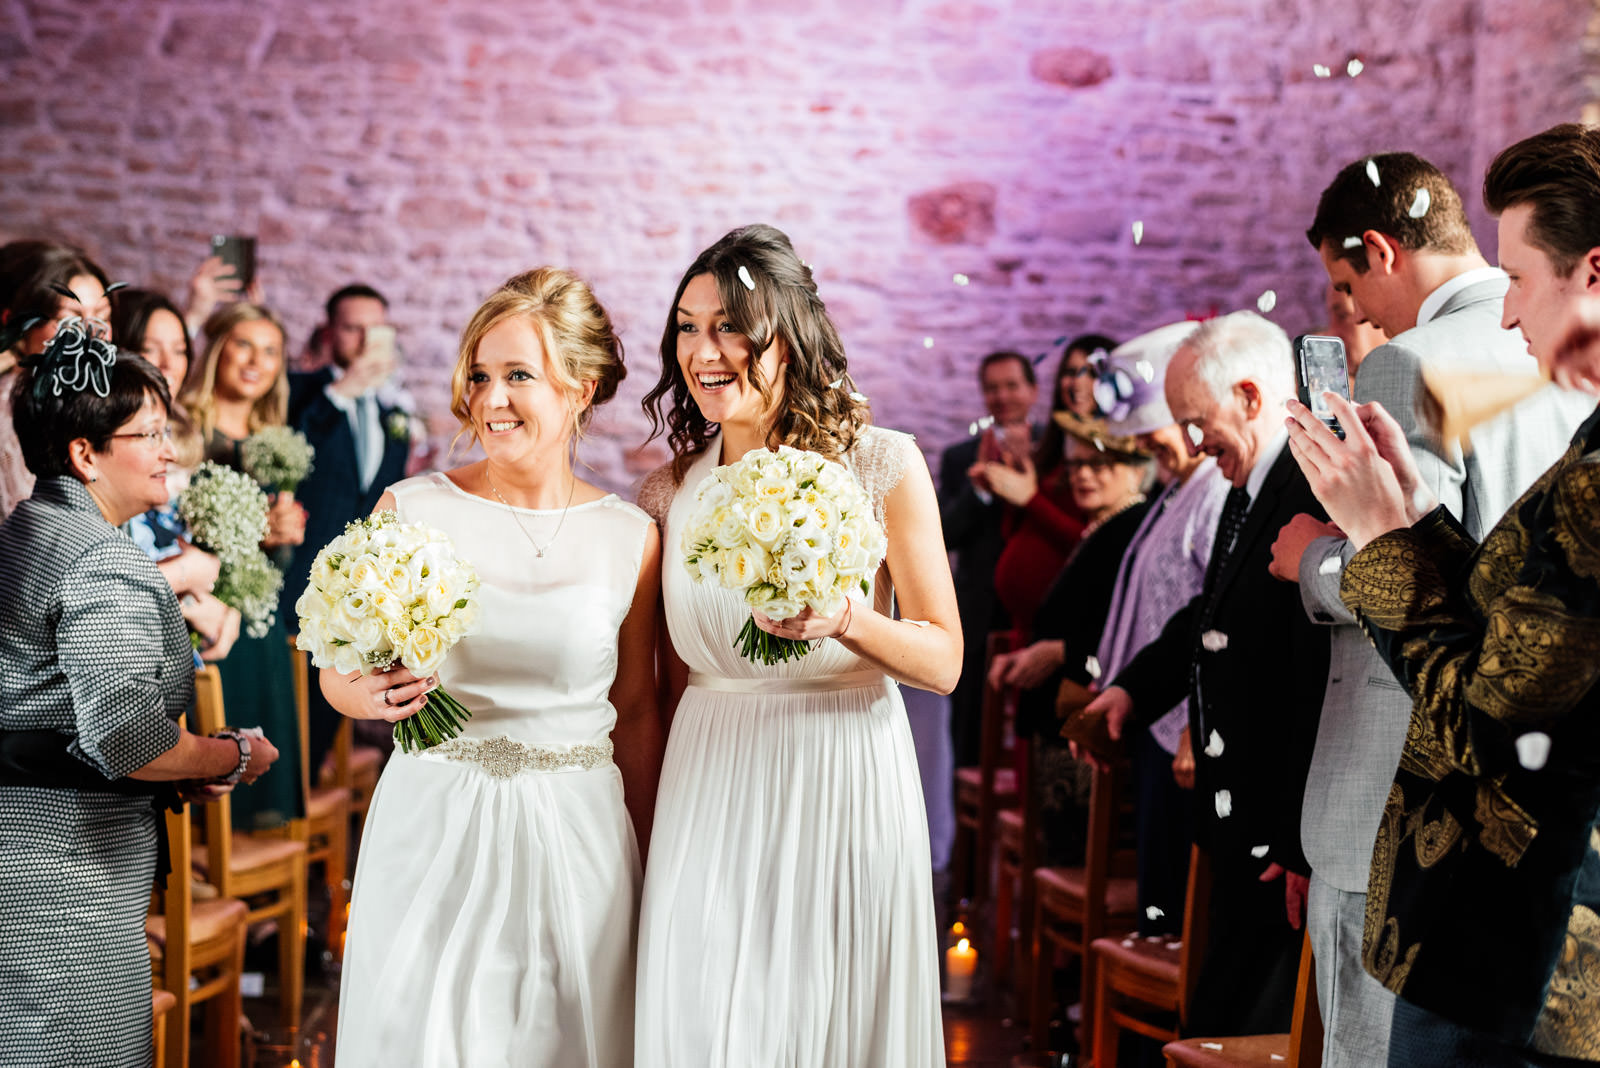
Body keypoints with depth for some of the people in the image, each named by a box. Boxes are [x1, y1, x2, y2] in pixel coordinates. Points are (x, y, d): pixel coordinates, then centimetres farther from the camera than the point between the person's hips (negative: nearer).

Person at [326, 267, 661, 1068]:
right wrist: (371, 694, -17)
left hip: (575, 839, 1)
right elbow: (336, 674, 6)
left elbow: (635, 714, 9)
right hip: (434, 829, -1)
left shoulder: (630, 537, 0)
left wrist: (649, 869, 11)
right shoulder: (409, 510, -3)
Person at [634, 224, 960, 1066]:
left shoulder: (882, 467, -5)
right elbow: (665, 685, 9)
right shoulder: (667, 494, 2)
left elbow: (944, 660, -6)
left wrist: (842, 620, -24)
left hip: (847, 788, -2)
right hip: (709, 798, 2)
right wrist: (648, 830, 7)